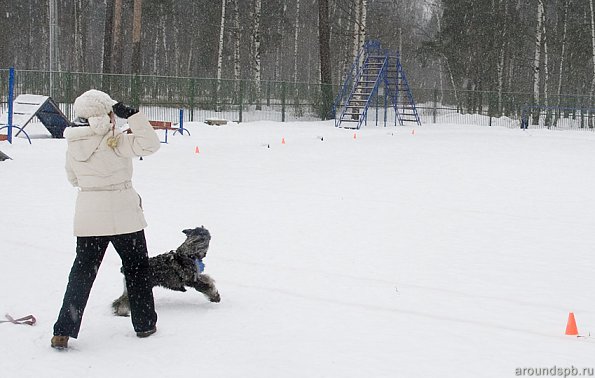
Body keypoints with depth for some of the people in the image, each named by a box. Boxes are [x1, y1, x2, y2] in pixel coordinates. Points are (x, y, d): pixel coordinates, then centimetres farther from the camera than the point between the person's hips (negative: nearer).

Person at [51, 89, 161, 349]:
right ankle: (144, 323, 21)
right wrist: (133, 115, -21)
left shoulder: (73, 145, 1)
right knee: (136, 267, 14)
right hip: (123, 214, -4)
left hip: (88, 216, 4)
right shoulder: (115, 142, -16)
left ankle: (63, 332, 3)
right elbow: (150, 144, -22)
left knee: (82, 271, 9)